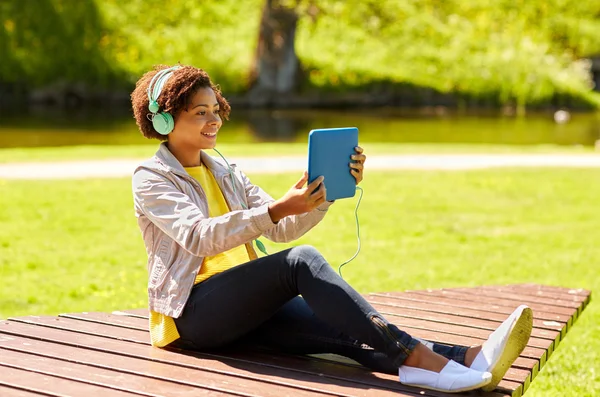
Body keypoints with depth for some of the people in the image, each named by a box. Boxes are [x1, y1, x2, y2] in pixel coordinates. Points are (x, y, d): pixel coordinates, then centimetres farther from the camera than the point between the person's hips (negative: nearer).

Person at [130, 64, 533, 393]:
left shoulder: (225, 173, 19)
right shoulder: (150, 178, -1)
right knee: (302, 261, -31)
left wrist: (329, 191, -5)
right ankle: (414, 356, -40)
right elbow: (199, 237, -19)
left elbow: (282, 230, 11)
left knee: (345, 332, -23)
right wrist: (277, 209, -32)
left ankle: (465, 359, -43)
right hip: (191, 311, -5)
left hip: (243, 306, 6)